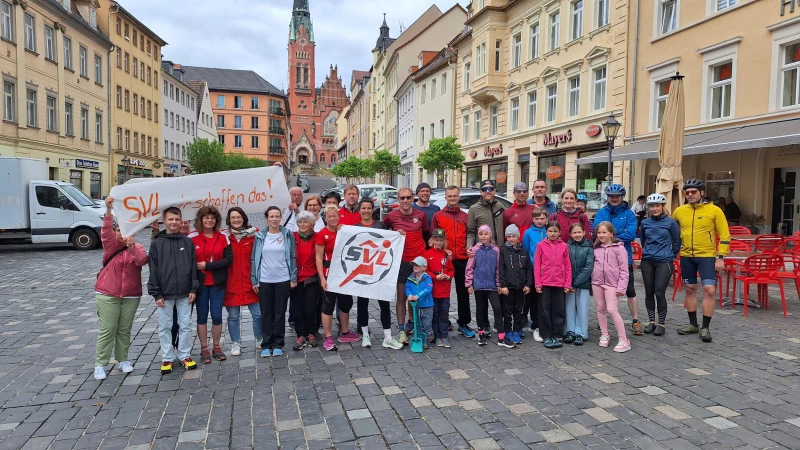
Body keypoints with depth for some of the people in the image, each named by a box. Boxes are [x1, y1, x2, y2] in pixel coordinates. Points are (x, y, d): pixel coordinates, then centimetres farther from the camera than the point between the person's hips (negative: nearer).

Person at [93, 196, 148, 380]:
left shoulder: (138, 248, 4)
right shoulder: (110, 246, 1)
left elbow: (142, 260, -17)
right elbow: (106, 231, -18)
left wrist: (132, 247, -37)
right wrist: (108, 209, -34)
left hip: (131, 296, 2)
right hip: (107, 295, -1)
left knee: (125, 330, 9)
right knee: (107, 330, -2)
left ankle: (123, 360, 20)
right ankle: (100, 365, 5)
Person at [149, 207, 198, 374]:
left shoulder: (188, 242, 4)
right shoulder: (156, 243, 0)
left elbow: (193, 267, 4)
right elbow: (153, 271, -2)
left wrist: (193, 289, -2)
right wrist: (156, 294, -6)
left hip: (184, 293, 1)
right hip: (165, 294, -1)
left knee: (185, 325, 8)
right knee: (165, 327, 7)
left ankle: (185, 355, 20)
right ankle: (167, 358, 19)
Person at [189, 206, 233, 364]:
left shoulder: (223, 238, 1)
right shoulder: (192, 238, -3)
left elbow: (229, 259, -6)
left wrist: (207, 265, -14)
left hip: (217, 283, 1)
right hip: (200, 283, -1)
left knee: (217, 315, 5)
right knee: (202, 316, 7)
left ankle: (216, 347, 20)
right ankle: (204, 349, 18)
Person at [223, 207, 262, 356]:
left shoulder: (253, 235, 0)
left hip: (250, 282, 0)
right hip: (231, 283, 0)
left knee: (258, 313, 3)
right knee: (233, 316, 8)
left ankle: (259, 340, 24)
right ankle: (236, 343, 23)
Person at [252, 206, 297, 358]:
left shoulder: (288, 234, 0)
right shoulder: (260, 236, 3)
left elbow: (293, 257, 1)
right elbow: (255, 259, 5)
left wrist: (293, 278, -3)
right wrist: (254, 280, 1)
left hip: (283, 280, -1)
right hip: (264, 280, 1)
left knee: (280, 313, 6)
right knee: (266, 313, 6)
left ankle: (278, 344, 16)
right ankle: (266, 345, 15)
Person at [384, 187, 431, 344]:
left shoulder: (421, 215, 1)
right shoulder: (391, 217, -3)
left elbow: (427, 235, 13)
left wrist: (426, 251, 9)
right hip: (401, 261, -1)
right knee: (401, 296, 0)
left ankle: (411, 324, 28)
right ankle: (401, 330, 4)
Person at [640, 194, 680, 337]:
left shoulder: (670, 222, -4)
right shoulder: (645, 222, 6)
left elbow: (676, 242, 5)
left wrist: (671, 256, 9)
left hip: (664, 262, -3)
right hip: (647, 262, 4)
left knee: (659, 293, -7)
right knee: (649, 292, 7)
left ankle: (661, 324, 8)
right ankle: (651, 321, 20)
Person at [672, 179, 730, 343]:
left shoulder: (714, 210, -6)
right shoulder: (679, 211, 3)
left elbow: (724, 235, -5)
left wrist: (720, 257, -10)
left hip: (707, 256, -3)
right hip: (686, 257, 4)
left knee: (709, 290, -9)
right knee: (690, 289, 10)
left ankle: (705, 328, 2)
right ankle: (693, 324, 22)